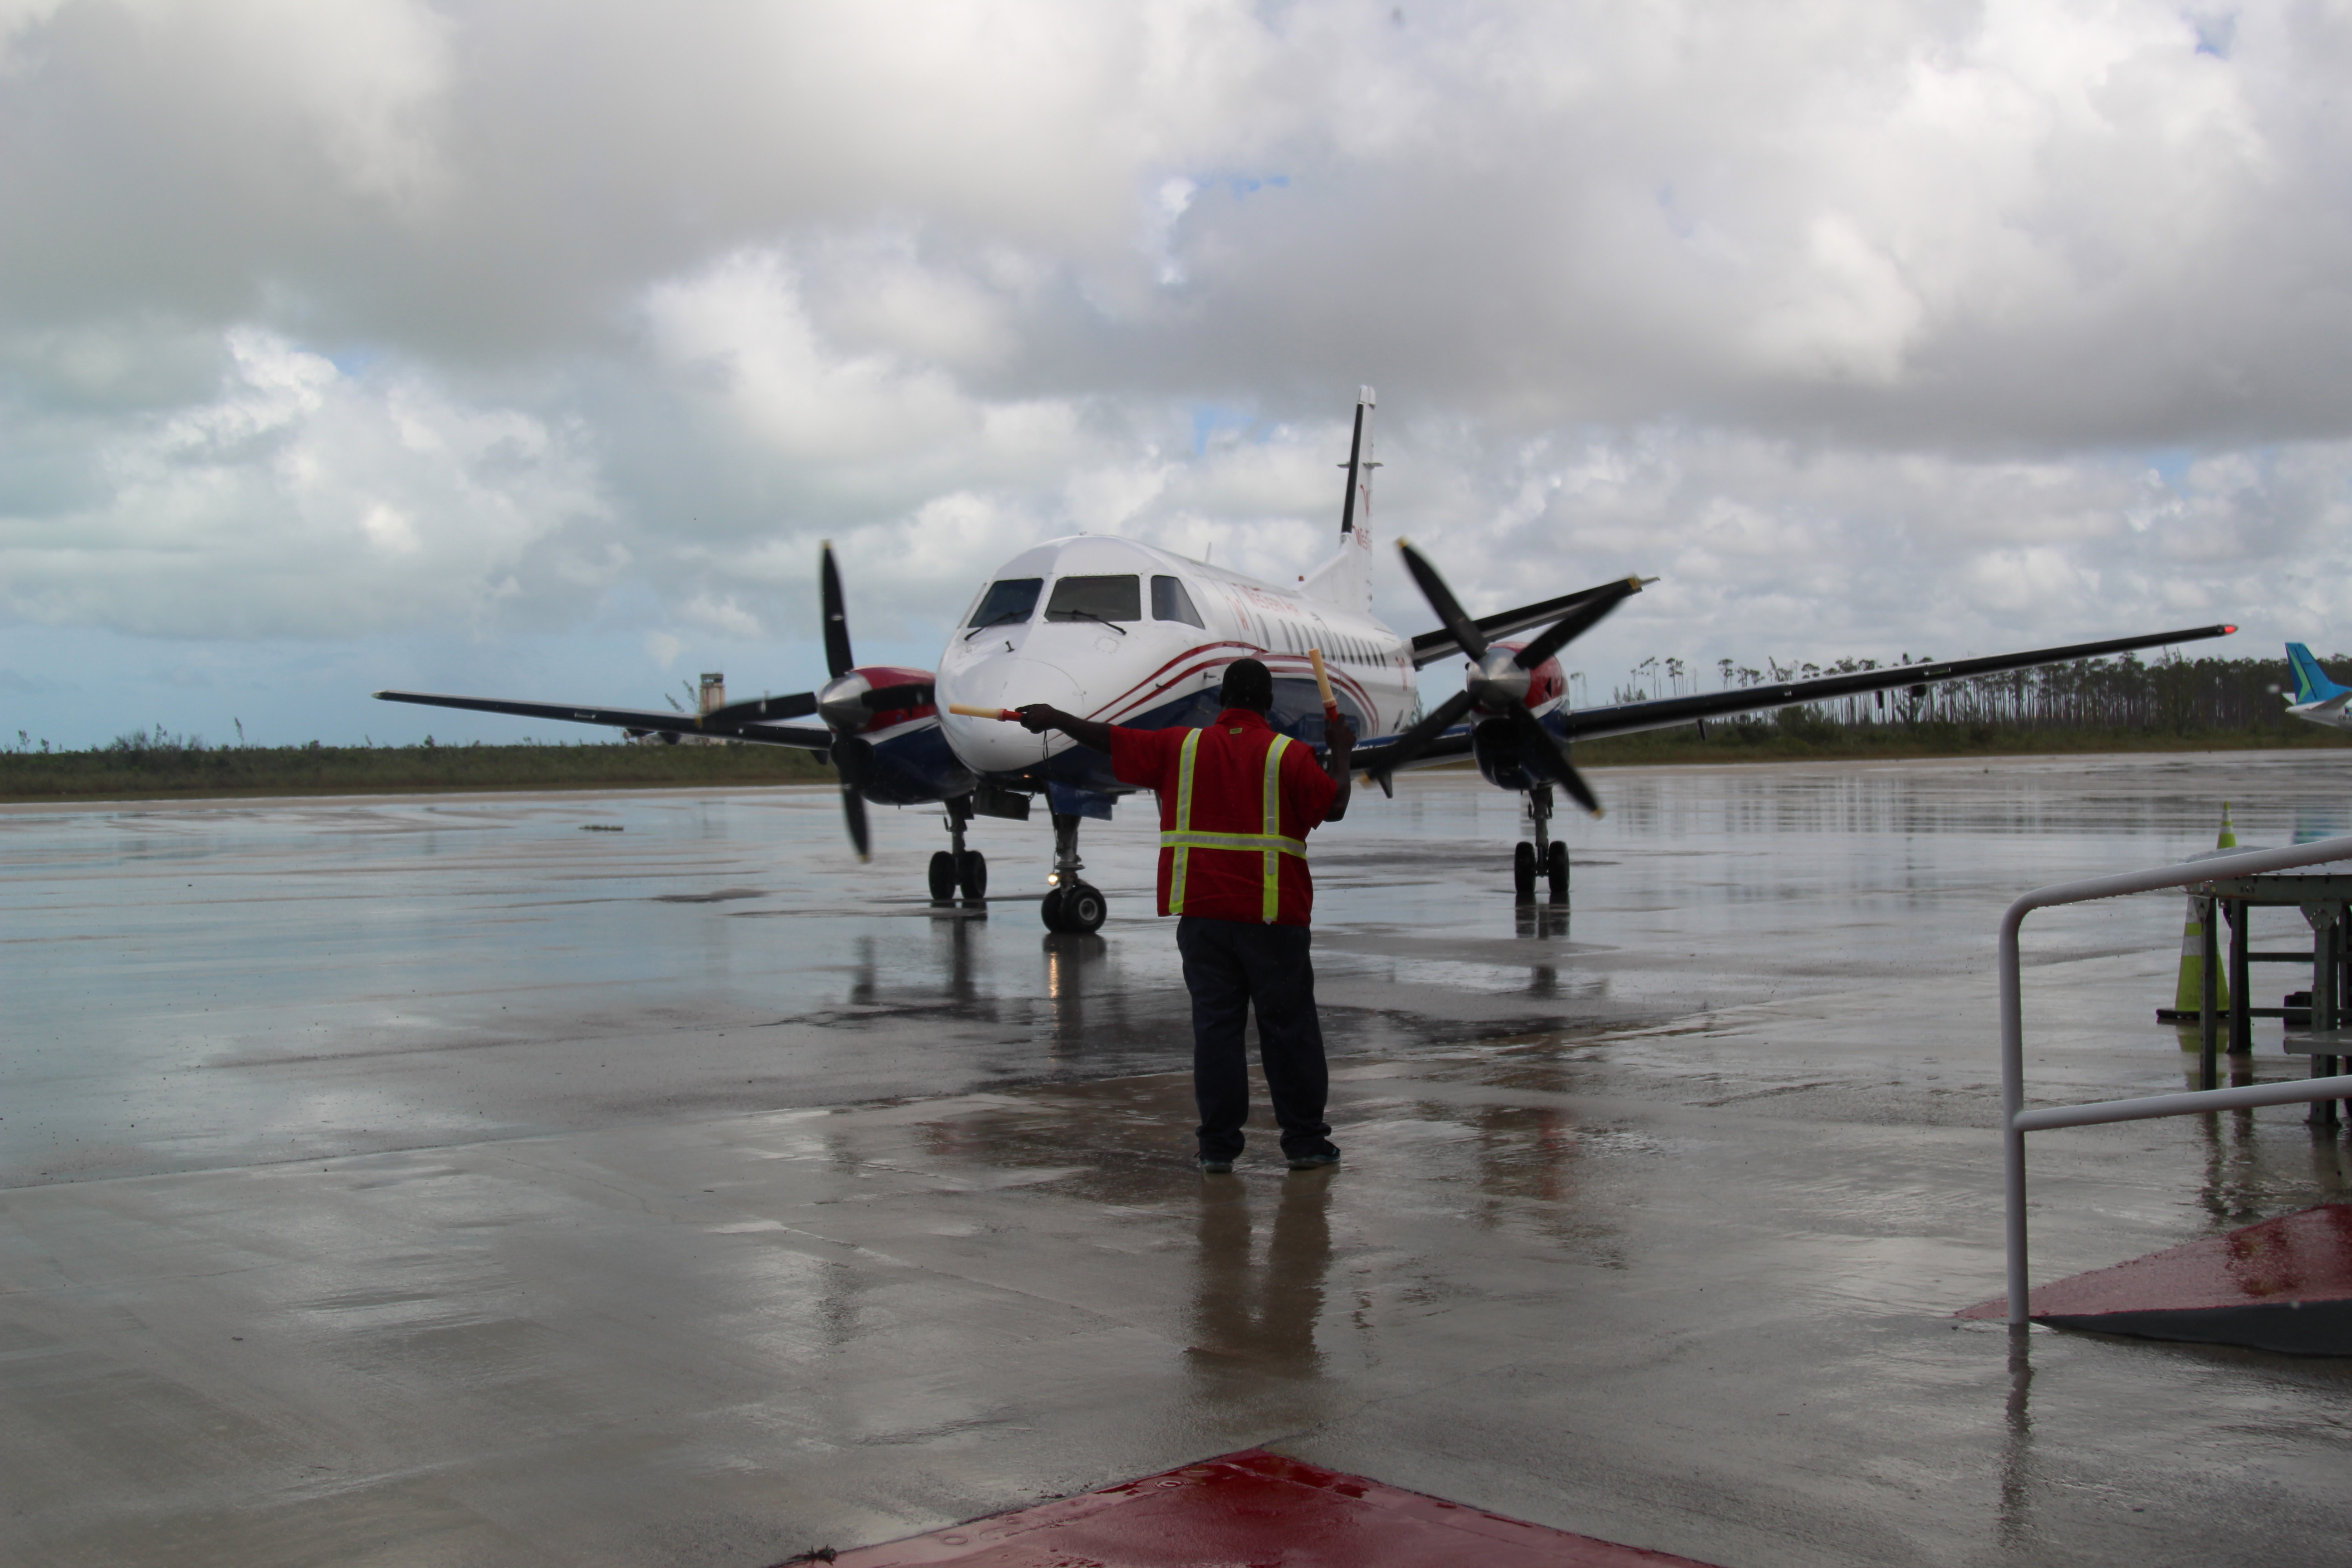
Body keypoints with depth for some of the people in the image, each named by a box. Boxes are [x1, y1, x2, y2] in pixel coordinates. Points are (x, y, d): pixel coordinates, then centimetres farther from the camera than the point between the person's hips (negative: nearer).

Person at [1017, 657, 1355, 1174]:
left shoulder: (1182, 747, 5)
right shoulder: (1288, 754, -3)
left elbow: (1111, 738, 11)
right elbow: (1334, 806, -3)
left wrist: (1054, 718, 24)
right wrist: (1341, 754, 13)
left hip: (1202, 913, 2)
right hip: (1272, 916, -2)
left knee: (1215, 1024, 5)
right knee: (1289, 1027, 5)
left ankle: (1218, 1144, 5)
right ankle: (1305, 1141, 9)